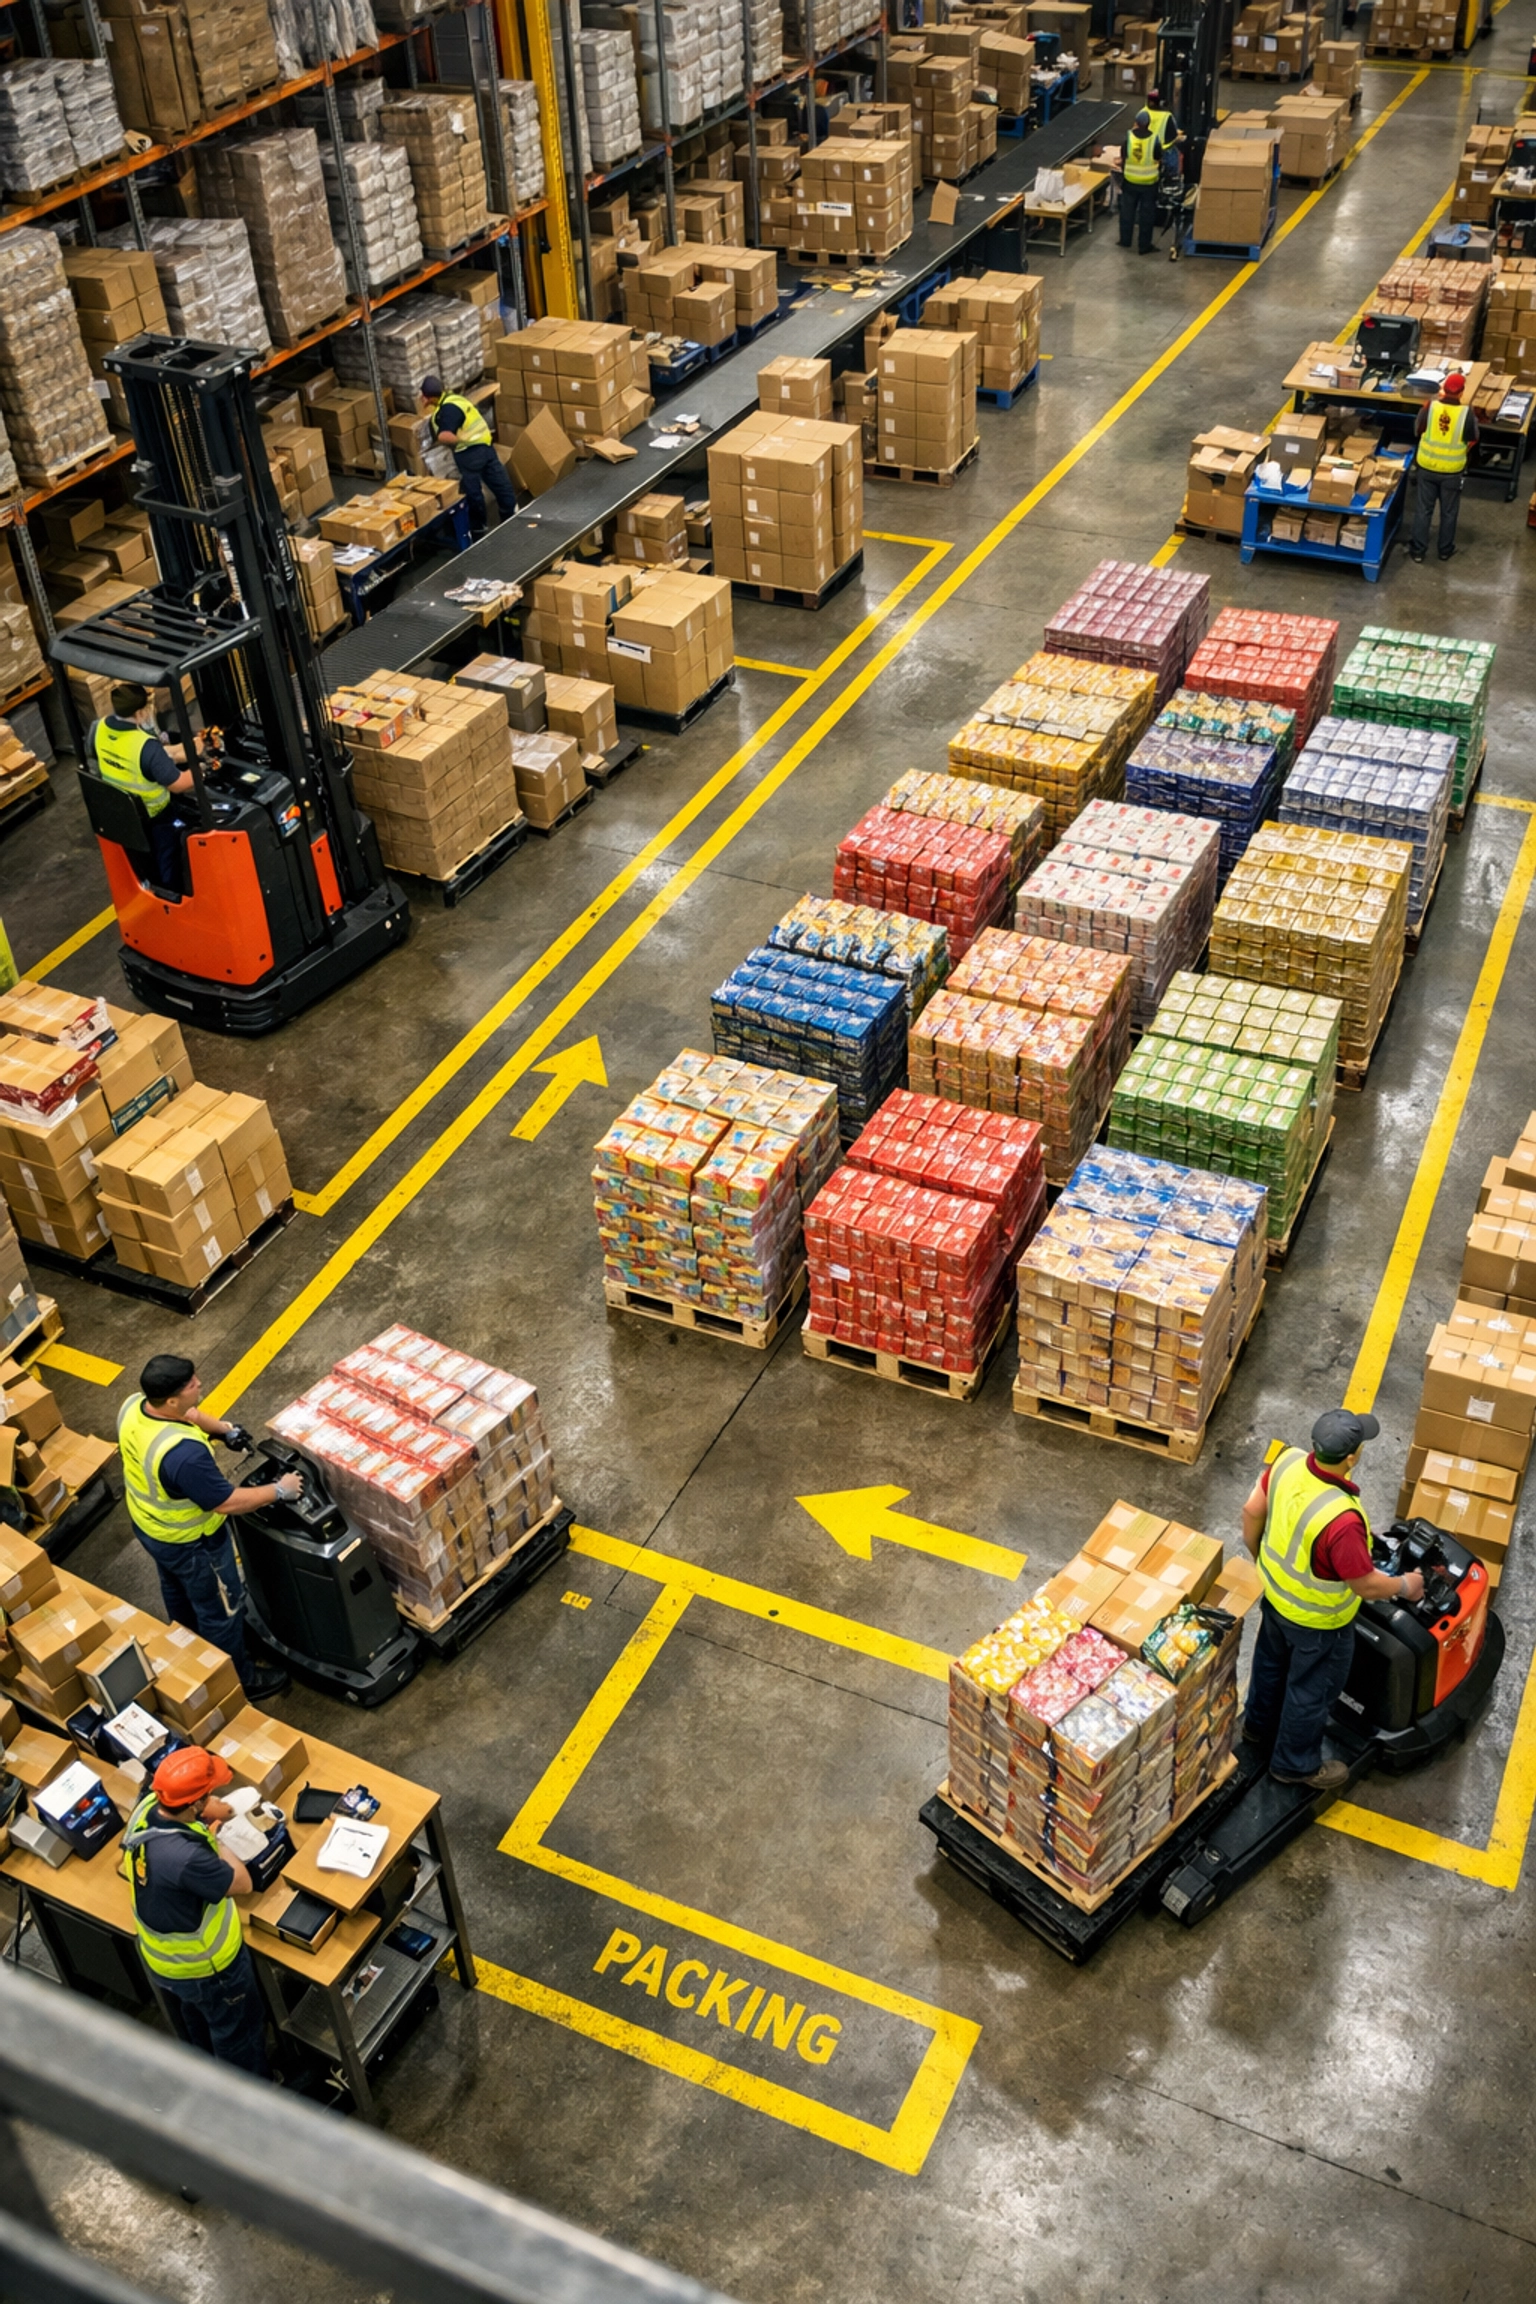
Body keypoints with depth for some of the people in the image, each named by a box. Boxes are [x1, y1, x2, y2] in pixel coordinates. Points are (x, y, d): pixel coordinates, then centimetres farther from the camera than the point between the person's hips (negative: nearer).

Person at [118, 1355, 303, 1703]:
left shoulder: (134, 1405, -19)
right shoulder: (183, 1454, -44)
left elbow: (186, 1414, 5)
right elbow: (226, 1502, -32)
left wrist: (222, 1428, 1)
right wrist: (279, 1489, -21)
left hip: (146, 1523, 8)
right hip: (188, 1541, -8)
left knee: (177, 1590, 34)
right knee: (221, 1608, 18)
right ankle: (238, 1680, 40)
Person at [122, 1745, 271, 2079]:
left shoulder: (148, 1805, -22)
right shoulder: (186, 1857, -45)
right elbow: (241, 1883, -25)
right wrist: (214, 1841, -14)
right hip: (205, 1963, -7)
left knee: (197, 2016, 35)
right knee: (238, 2032, 21)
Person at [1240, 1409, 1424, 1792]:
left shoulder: (1288, 1461, -22)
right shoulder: (1341, 1519, -43)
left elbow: (1252, 1511, -5)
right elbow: (1366, 1586, -28)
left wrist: (1259, 1556, 14)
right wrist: (1406, 1586, -7)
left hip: (1276, 1591, 7)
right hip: (1317, 1618, -7)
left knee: (1272, 1660, 32)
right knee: (1312, 1689, 21)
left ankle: (1259, 1724, 58)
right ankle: (1296, 1762, 44)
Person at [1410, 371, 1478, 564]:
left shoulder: (1429, 407, -13)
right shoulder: (1466, 413, -16)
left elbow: (1417, 432, 3)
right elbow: (1473, 440, -3)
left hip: (1426, 467, 1)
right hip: (1452, 471, -1)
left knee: (1423, 510, 13)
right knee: (1448, 512, 16)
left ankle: (1418, 550, 18)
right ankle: (1445, 550, 28)